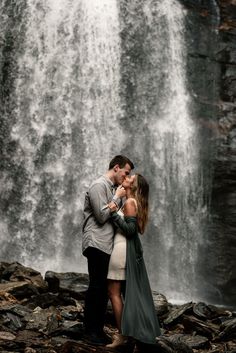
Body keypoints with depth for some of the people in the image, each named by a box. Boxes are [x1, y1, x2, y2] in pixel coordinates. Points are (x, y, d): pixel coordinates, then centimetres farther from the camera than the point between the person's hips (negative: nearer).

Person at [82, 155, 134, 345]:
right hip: (97, 244, -9)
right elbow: (102, 216, -15)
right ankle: (90, 331, 2)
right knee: (97, 288, -5)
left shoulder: (110, 187, 19)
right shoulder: (99, 185, -9)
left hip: (106, 246, 9)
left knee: (103, 289, 9)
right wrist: (117, 198, -7)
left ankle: (98, 328, 15)